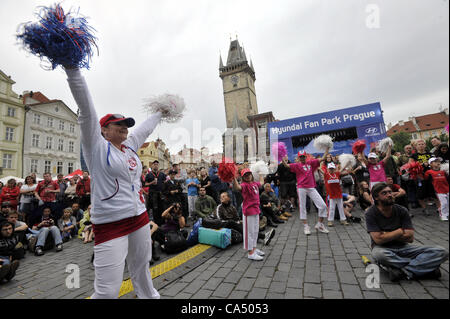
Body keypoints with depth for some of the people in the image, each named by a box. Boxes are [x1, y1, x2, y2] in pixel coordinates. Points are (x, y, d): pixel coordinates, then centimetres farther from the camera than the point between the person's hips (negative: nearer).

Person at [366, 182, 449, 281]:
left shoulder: (401, 210, -2)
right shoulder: (371, 213, -13)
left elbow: (410, 238, -7)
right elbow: (378, 239, -20)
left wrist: (387, 235, -12)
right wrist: (400, 231, -11)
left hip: (402, 247, 4)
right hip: (383, 248, -4)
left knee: (441, 252, -14)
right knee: (379, 254, -40)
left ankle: (402, 271, -26)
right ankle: (428, 266, -19)